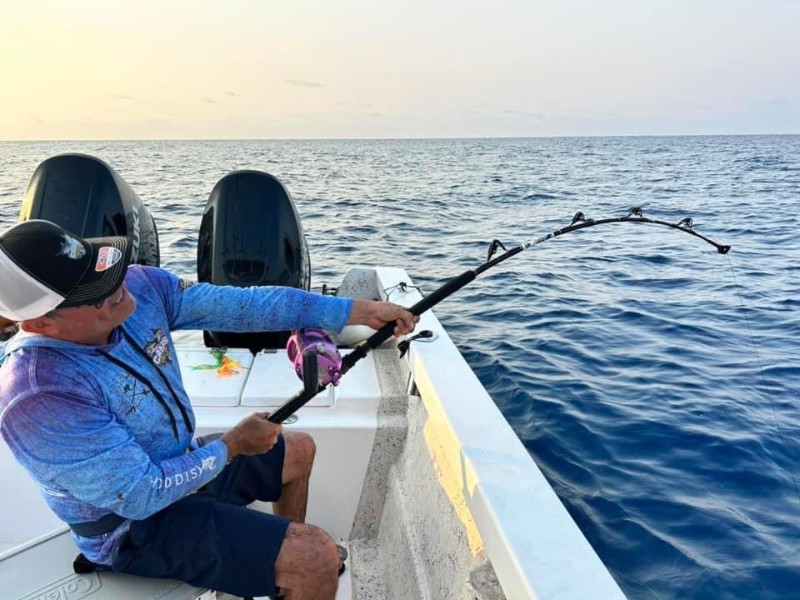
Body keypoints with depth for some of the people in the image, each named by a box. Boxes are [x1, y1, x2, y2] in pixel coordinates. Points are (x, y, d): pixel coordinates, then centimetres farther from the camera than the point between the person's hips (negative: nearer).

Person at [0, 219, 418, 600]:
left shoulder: (140, 286, -14)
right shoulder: (39, 396, -33)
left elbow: (246, 305, -15)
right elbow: (142, 497, -28)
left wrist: (358, 311, -16)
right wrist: (230, 447, -16)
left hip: (179, 464, 8)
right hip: (138, 526, -8)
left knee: (298, 450, 22)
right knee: (317, 556, -17)